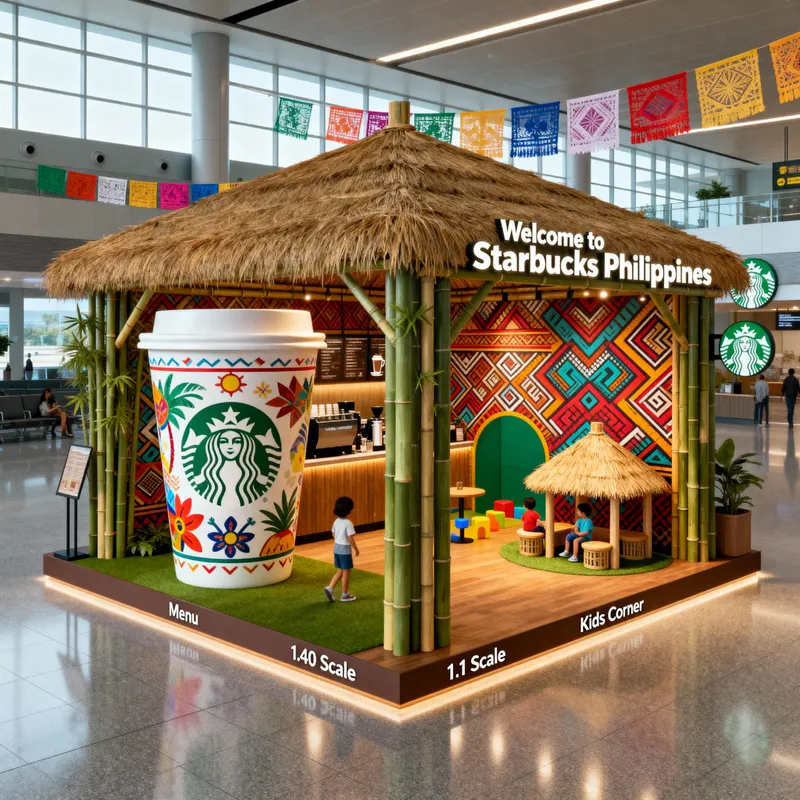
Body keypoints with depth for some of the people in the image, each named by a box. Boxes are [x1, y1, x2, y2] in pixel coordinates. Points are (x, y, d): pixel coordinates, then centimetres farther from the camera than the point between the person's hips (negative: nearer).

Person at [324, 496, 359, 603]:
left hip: (336, 548, 7)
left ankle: (330, 588, 6)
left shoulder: (336, 521, 3)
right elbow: (350, 539, -19)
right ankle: (345, 595, 15)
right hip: (345, 549, -7)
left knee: (340, 571, 19)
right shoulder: (348, 523, -20)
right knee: (346, 572, 6)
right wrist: (356, 549, -8)